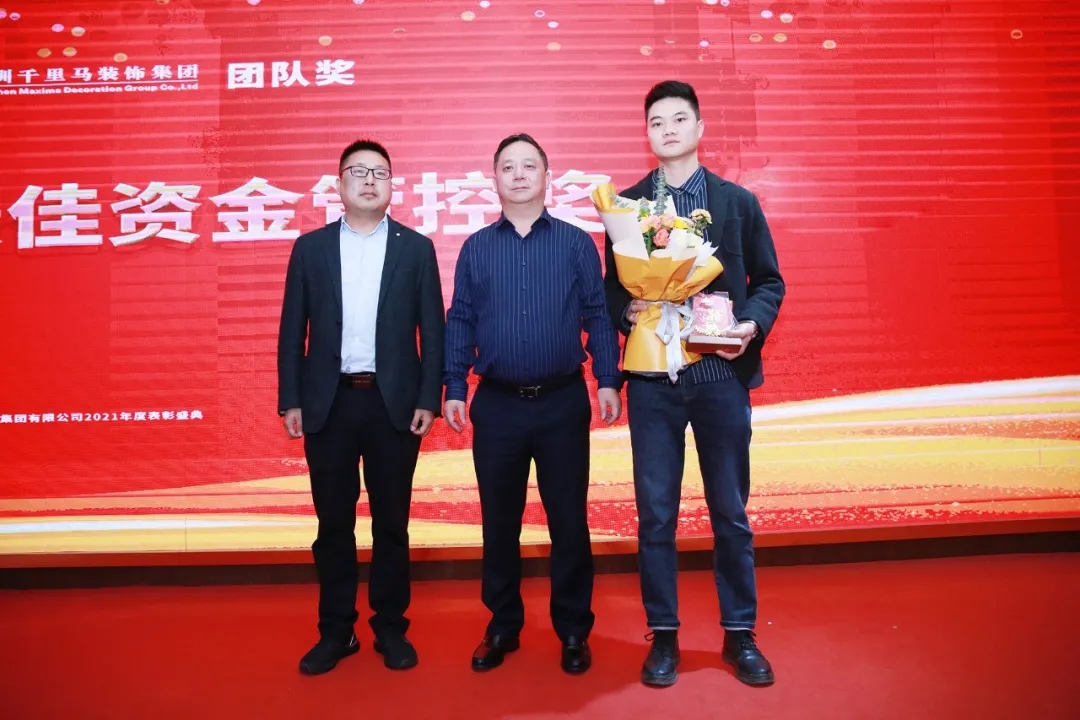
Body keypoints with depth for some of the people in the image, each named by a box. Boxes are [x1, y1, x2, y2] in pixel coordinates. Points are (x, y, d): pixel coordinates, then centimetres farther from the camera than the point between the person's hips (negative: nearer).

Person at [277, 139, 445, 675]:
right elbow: (292, 332, 6)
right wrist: (290, 401, 0)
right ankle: (335, 631, 24)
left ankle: (390, 629, 23)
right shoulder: (310, 247, 7)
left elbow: (432, 331, 2)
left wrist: (428, 400, -5)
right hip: (328, 402, 1)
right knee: (333, 523, 9)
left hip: (394, 401, -1)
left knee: (391, 522, 8)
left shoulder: (416, 248, 4)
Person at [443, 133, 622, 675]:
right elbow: (460, 322, 7)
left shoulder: (576, 243, 4)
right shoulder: (475, 248, 8)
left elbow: (598, 315, 2)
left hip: (563, 402, -1)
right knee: (499, 522, 11)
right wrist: (454, 390, 0)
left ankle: (574, 630, 23)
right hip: (497, 405, 2)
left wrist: (608, 380, -7)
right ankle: (503, 626, 28)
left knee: (569, 519, 6)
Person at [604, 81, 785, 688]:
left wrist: (753, 323, -10)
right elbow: (613, 285, 9)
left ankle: (740, 634, 25)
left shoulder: (738, 201, 7)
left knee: (731, 510, 9)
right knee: (656, 512, 6)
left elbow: (769, 281, 8)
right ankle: (664, 634, 21)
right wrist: (626, 311, -13)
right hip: (653, 376, 0)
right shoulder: (626, 204, 8)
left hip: (721, 371, 0)